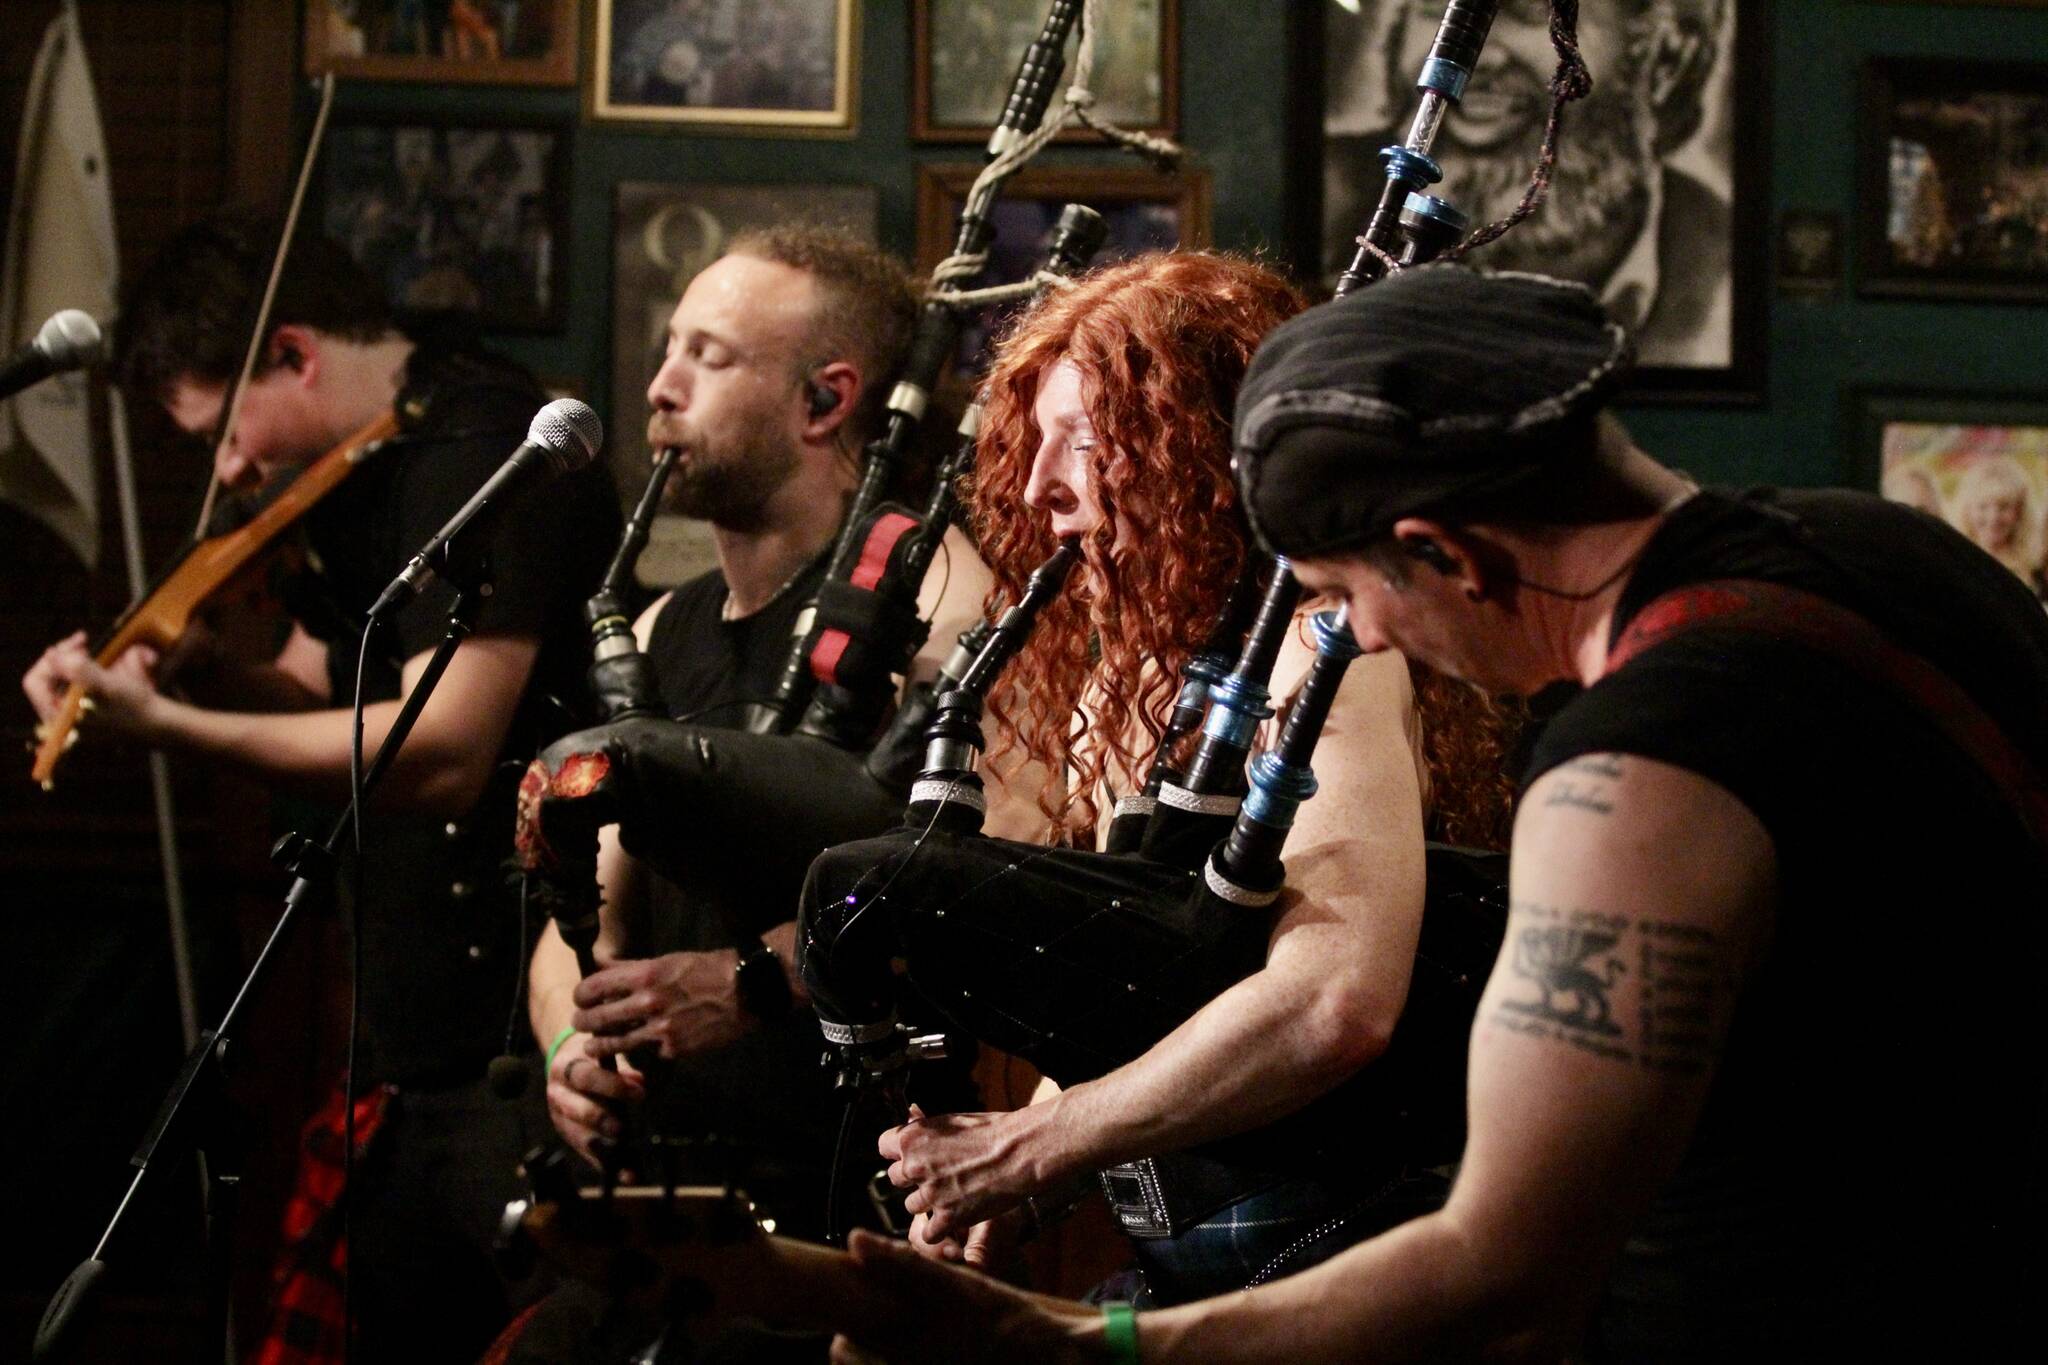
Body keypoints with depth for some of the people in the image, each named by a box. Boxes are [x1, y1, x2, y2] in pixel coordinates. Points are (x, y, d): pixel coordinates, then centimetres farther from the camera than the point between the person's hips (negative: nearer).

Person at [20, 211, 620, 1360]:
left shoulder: (480, 450, -18)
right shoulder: (363, 477, 13)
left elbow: (442, 752, -27)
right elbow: (322, 694, 22)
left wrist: (167, 725, -27)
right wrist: (196, 670, 0)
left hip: (519, 1048, -10)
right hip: (413, 1047, 10)